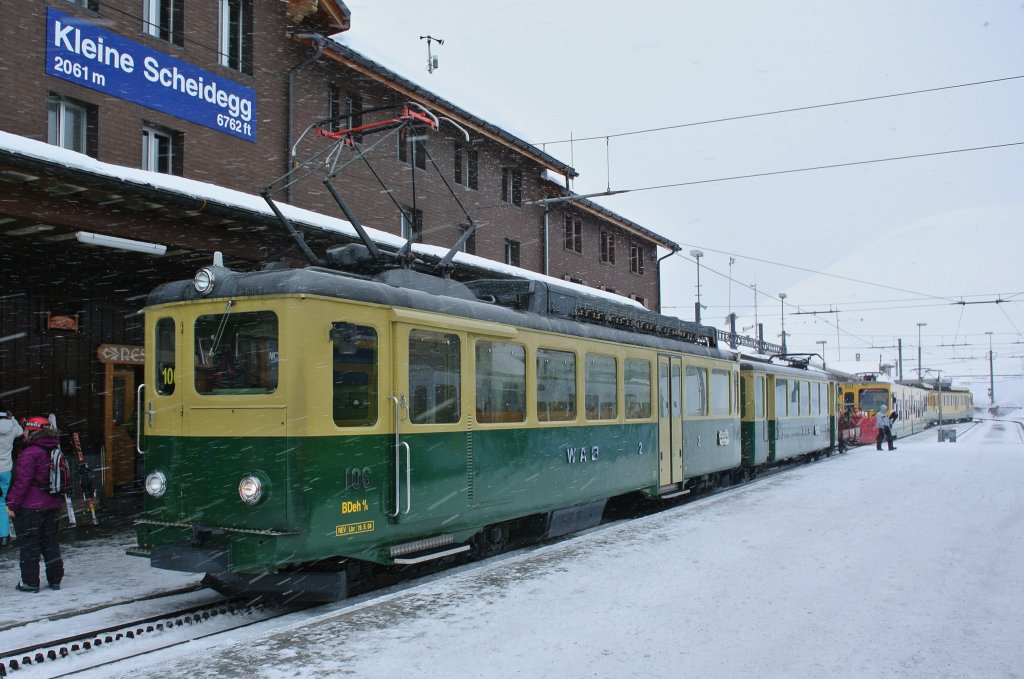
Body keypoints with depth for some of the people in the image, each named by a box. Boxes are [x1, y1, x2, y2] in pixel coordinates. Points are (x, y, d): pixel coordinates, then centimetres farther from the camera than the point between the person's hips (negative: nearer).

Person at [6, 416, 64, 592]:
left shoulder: (30, 453, -17)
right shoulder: (55, 451, 9)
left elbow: (22, 481, -18)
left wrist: (13, 504, -12)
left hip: (31, 507, -8)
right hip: (52, 505, 8)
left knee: (29, 544, 2)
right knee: (50, 542, 14)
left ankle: (30, 582, 6)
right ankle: (55, 579, 18)